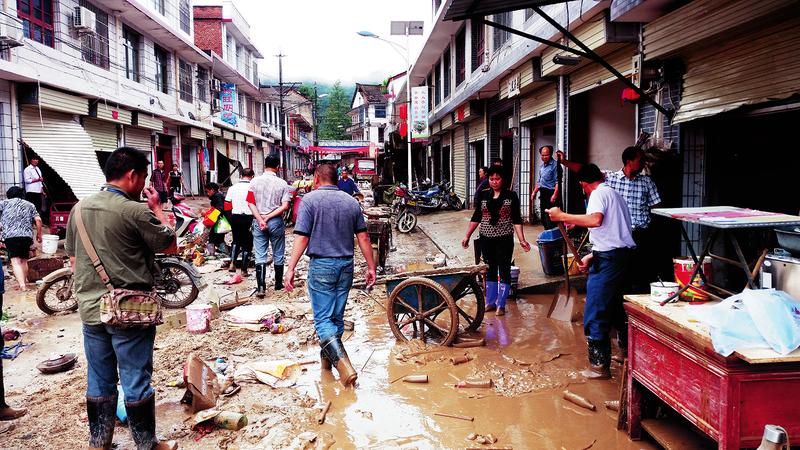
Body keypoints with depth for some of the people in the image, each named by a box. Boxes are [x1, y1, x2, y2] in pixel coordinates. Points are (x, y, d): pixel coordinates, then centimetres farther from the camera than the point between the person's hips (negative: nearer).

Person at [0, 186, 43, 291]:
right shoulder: (29, 205, 20)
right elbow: (38, 220, 8)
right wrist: (39, 234, 14)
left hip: (10, 235, -2)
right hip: (27, 235, 2)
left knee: (15, 262, -9)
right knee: (24, 261, 16)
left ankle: (22, 285, -25)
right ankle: (24, 283, 21)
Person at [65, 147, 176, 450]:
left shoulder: (80, 208, 5)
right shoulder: (136, 211, -17)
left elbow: (73, 258, 13)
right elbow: (169, 243, -4)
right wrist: (157, 207, 7)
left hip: (90, 309, 7)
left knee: (99, 381, 17)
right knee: (136, 381, 5)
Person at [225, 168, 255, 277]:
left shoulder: (232, 188, 2)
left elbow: (227, 207, 2)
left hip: (235, 217, 4)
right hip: (248, 218, -4)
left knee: (236, 240, 25)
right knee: (247, 243, 8)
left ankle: (232, 263, 12)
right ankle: (244, 270, 12)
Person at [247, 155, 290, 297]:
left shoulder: (254, 181, -1)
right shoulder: (282, 183, -5)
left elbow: (251, 203, -7)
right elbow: (285, 206, -12)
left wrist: (261, 219, -11)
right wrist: (268, 217, -10)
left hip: (258, 221, 1)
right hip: (276, 222, -1)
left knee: (260, 256, 3)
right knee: (278, 255, 13)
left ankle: (260, 288, -4)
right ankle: (278, 284, 24)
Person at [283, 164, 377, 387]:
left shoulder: (310, 200, -6)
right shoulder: (351, 201, 7)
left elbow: (302, 237, -13)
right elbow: (363, 237, 6)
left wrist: (290, 269, -10)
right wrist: (371, 266, 12)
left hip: (321, 265, -5)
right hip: (346, 265, 5)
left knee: (323, 318, -1)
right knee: (337, 316, 17)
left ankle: (343, 364, -18)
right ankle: (328, 357, 33)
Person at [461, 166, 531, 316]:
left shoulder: (511, 196, -1)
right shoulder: (482, 195, 5)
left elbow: (517, 220, -3)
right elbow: (476, 218, 9)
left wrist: (522, 239, -10)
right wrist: (467, 235, 3)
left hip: (504, 239, -2)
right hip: (486, 239, 2)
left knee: (504, 270, 1)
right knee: (490, 270, 11)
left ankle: (501, 304, 9)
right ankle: (490, 302, 21)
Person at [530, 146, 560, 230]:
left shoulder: (555, 165, -10)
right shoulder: (542, 166, 17)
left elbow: (557, 181, -17)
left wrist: (555, 195, -24)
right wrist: (534, 192, 19)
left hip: (550, 194, -9)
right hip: (543, 194, 9)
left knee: (550, 218, -11)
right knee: (544, 217, 13)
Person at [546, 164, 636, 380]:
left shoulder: (599, 194, -7)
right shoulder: (614, 194, 23)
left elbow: (595, 220, -28)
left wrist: (562, 216, -22)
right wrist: (591, 256, 25)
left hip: (608, 258, -10)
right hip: (623, 254, 10)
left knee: (595, 314, -4)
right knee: (616, 305, 24)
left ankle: (600, 365, 0)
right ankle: (626, 350, 38)